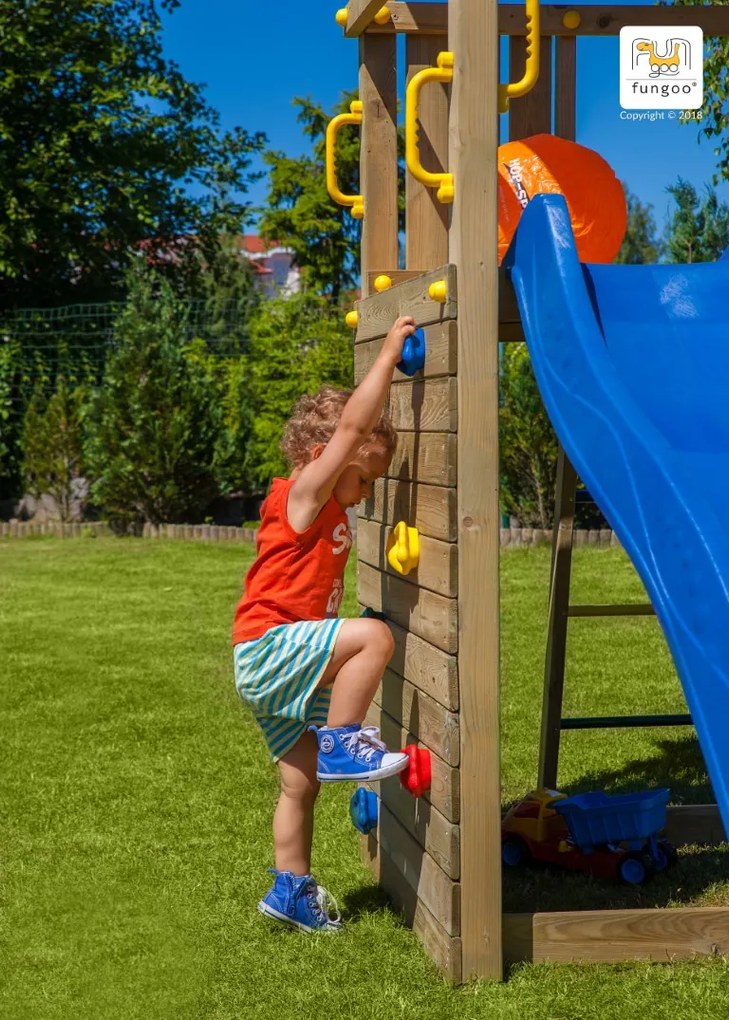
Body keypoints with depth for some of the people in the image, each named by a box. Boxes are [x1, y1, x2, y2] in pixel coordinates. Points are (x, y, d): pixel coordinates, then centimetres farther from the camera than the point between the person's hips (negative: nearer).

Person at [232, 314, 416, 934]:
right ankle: (341, 744, -18)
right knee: (374, 636, -29)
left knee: (302, 783, 14)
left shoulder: (326, 513, 17)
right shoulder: (302, 497, -12)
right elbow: (352, 425, -21)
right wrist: (389, 355, -20)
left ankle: (292, 889, 25)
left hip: (281, 672, 10)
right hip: (269, 650, -10)